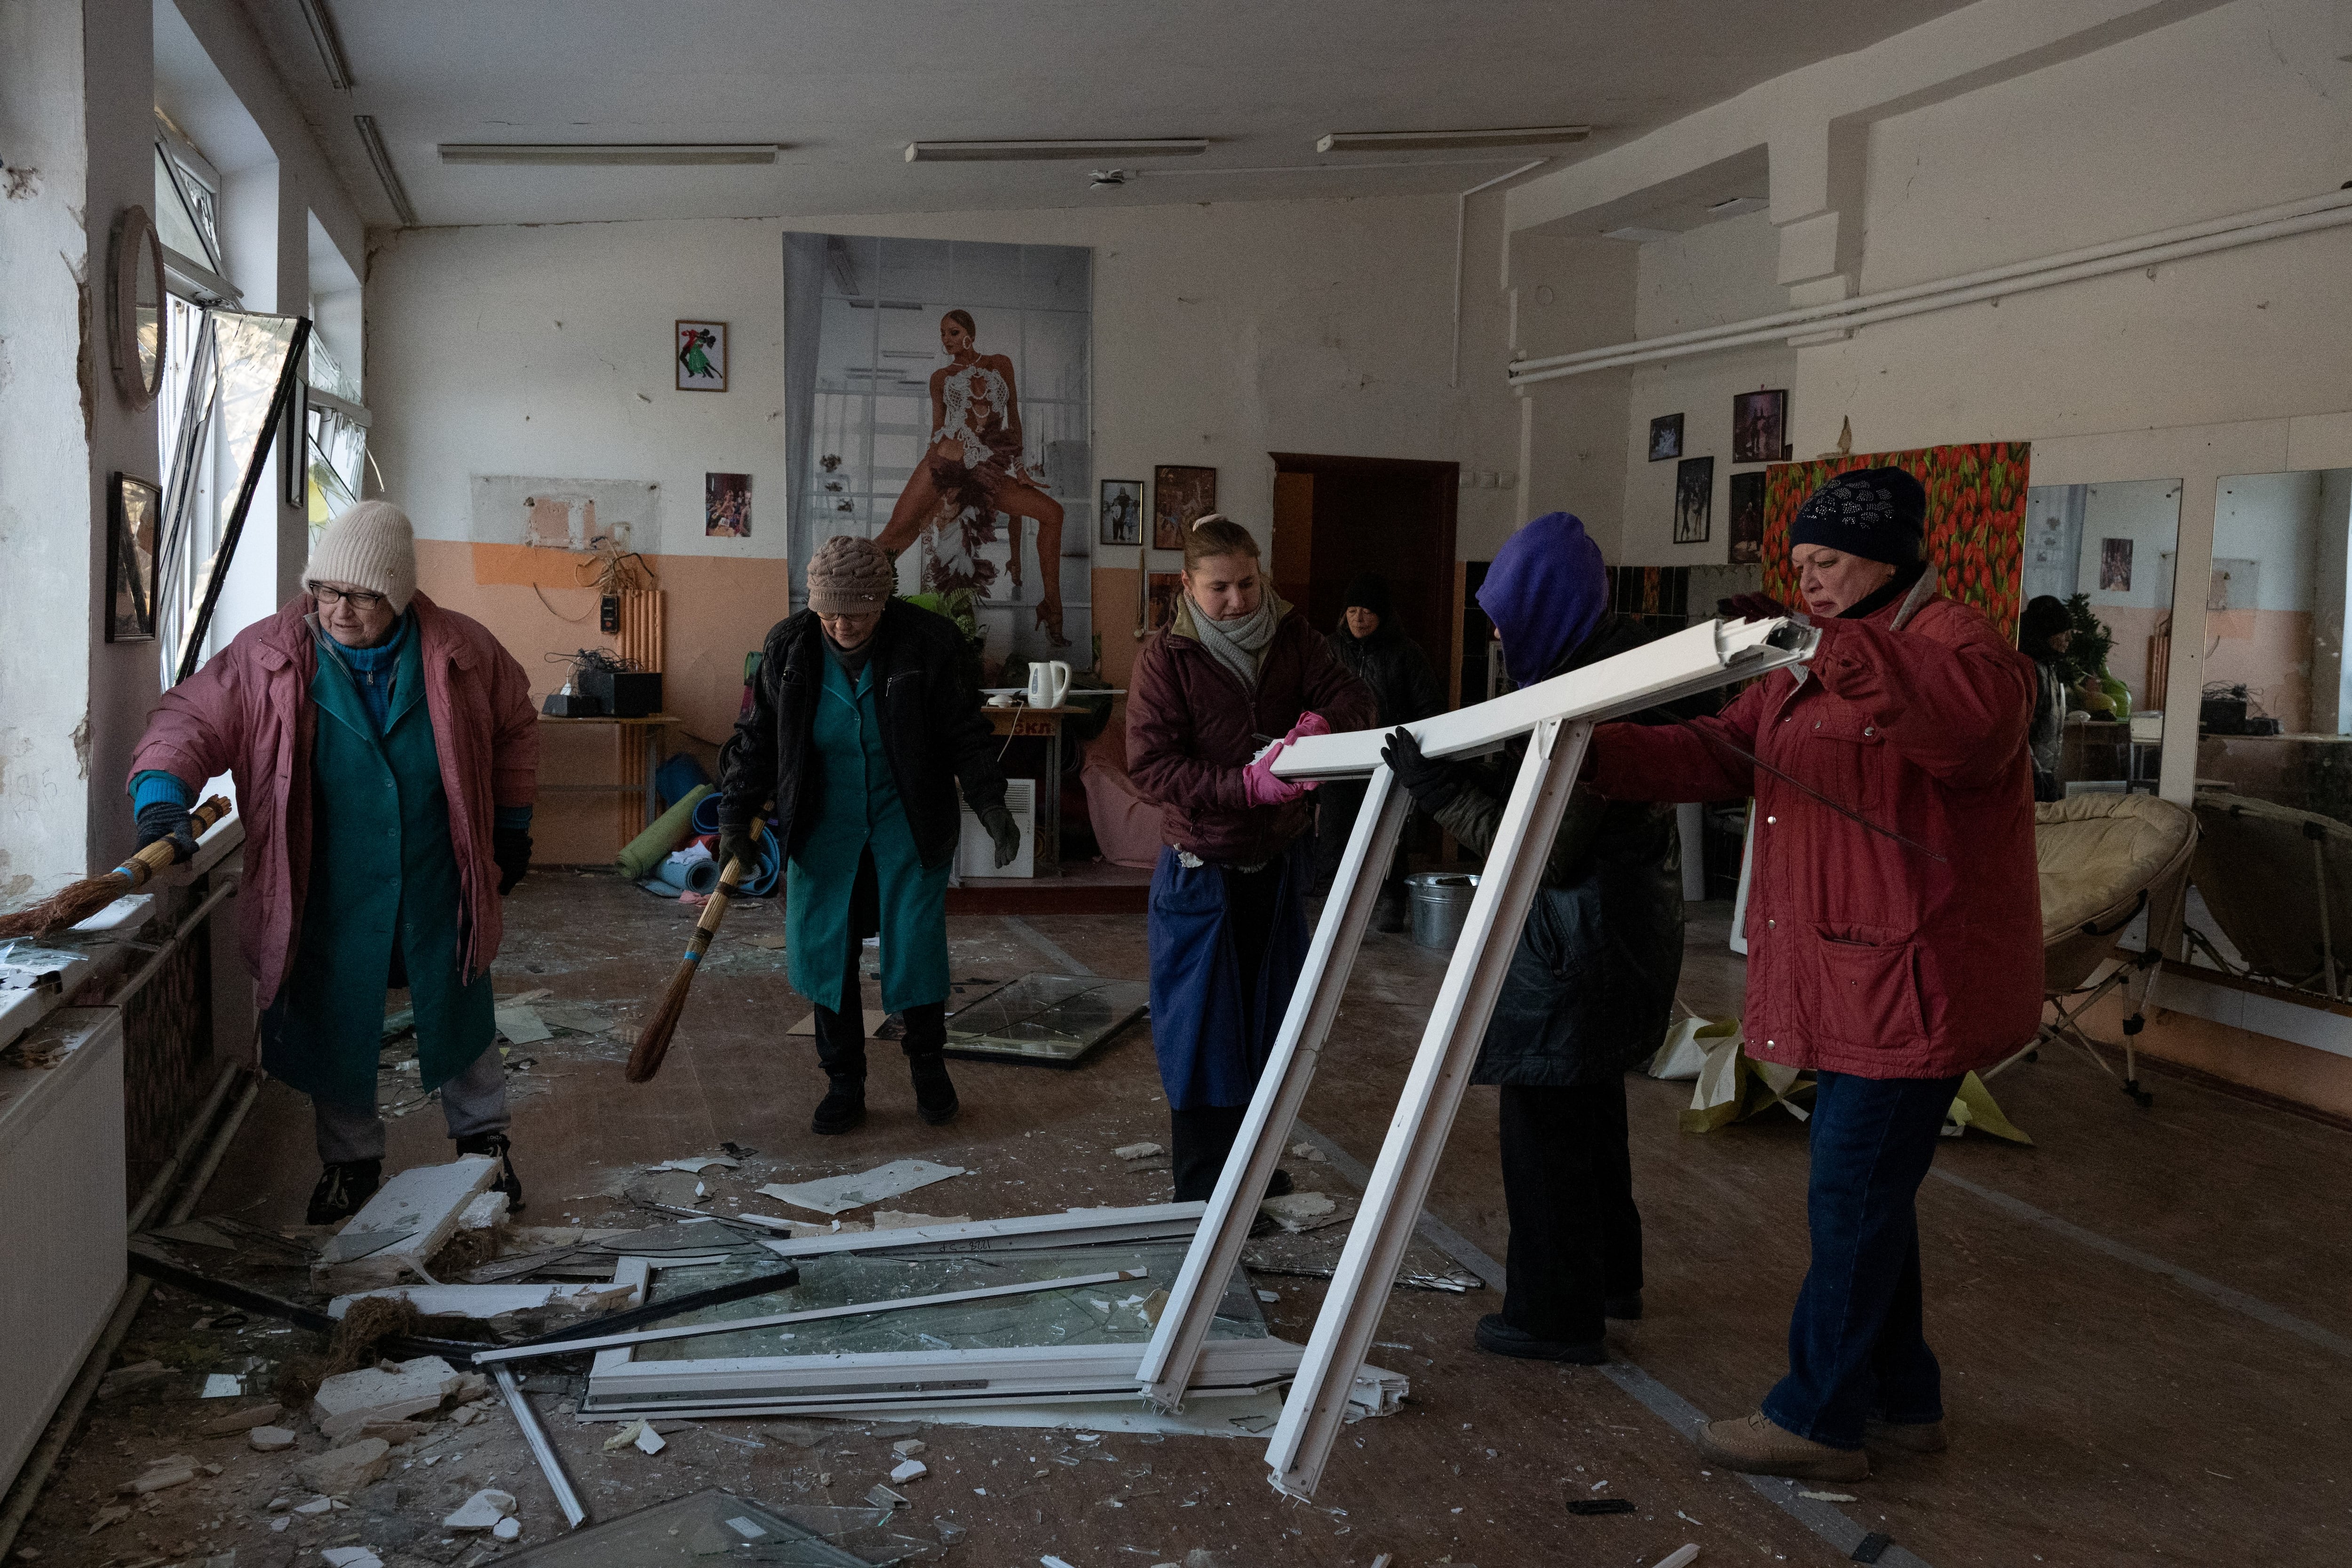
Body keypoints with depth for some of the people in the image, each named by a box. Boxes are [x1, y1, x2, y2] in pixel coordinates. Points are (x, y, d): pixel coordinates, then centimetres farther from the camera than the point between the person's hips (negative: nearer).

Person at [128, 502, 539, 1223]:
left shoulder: (462, 651, -7)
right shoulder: (265, 656, -11)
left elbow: (514, 727, 8)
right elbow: (192, 719, -12)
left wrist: (513, 824, 10)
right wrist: (161, 795, -31)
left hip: (438, 888, 1)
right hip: (330, 893, 0)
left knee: (458, 1012, 15)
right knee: (333, 1024, 11)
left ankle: (484, 1137, 38)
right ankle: (351, 1158, 33)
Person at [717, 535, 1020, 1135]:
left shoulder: (928, 643, -13)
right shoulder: (789, 648, -7)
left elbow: (965, 733, -5)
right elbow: (757, 738, 2)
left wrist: (989, 801, -16)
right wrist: (736, 818, -3)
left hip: (907, 827, -2)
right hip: (823, 830, 2)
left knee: (917, 947, 0)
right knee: (824, 950, 4)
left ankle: (927, 1064, 25)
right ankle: (844, 1085, 20)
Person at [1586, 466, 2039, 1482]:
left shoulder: (1953, 643, -13)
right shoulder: (1813, 673, 17)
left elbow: (1979, 719, -36)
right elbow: (1720, 755, 9)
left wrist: (1833, 649, -44)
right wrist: (1596, 754, -6)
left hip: (1916, 981, -10)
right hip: (1855, 981, 10)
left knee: (1852, 1198, -3)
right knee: (1864, 1194, 17)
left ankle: (1818, 1420, 10)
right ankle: (1901, 1400, 30)